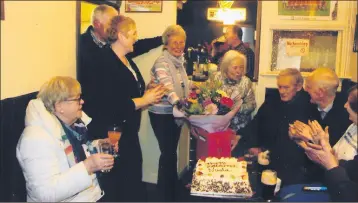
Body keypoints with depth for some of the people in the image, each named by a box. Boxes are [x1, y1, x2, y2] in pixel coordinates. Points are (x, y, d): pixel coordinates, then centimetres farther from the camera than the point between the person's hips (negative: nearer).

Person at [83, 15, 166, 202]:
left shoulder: (127, 60, 10)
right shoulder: (106, 63, -20)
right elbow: (112, 105, -28)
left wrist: (149, 96, 3)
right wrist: (144, 100, -18)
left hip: (128, 132, 9)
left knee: (134, 182, 17)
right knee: (114, 186, 4)